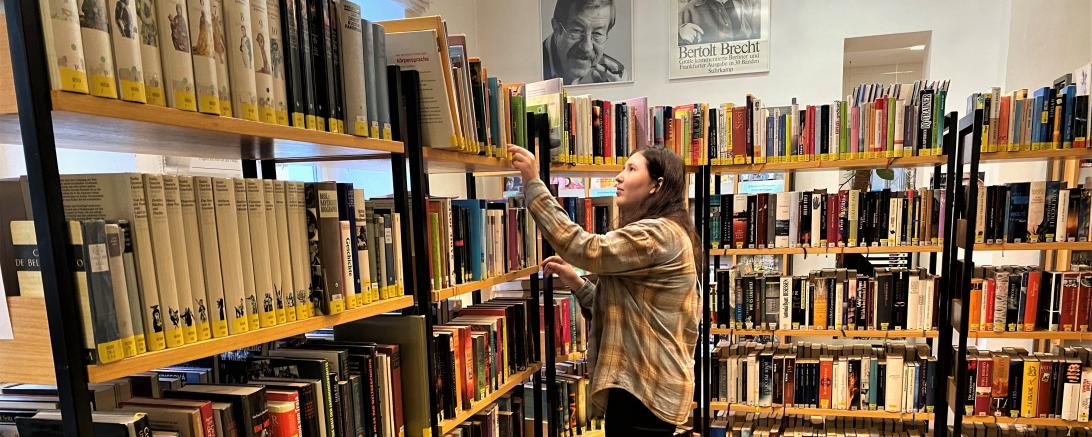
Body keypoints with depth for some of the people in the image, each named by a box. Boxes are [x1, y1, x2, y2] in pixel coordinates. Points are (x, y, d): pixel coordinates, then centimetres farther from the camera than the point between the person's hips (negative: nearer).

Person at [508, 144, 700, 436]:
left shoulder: (659, 234, -18)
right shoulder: (652, 235, 15)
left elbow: (585, 248, -27)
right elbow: (617, 310, 13)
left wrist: (533, 182, -25)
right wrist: (575, 281, -1)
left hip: (645, 387, -10)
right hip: (640, 381, 10)